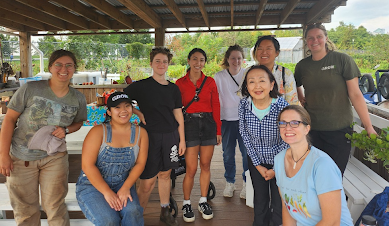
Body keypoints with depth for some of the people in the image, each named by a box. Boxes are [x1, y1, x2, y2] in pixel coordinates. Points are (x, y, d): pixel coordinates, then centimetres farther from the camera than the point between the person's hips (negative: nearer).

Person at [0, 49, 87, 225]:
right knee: (25, 210, 14)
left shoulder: (78, 98, -6)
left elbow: (78, 122, 11)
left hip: (54, 157, 1)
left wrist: (66, 130, -13)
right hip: (21, 158, -1)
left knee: (55, 207, 7)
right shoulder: (30, 89, -14)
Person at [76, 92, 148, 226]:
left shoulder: (140, 133, 0)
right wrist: (107, 192, -20)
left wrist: (126, 187, -16)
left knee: (133, 213, -27)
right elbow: (87, 165, -15)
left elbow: (140, 163, -2)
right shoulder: (98, 132, -10)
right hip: (92, 185, -2)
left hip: (122, 185, 3)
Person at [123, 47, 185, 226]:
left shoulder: (174, 89, 8)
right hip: (150, 136, -3)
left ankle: (165, 211, 30)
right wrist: (139, 114, -8)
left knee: (165, 174, 14)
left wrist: (182, 139, 7)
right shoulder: (141, 86, -2)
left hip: (170, 136, 4)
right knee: (148, 181, -3)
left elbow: (178, 115, 9)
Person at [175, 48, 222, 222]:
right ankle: (186, 203, 17)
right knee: (191, 168, -3)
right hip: (190, 124, -2)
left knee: (205, 165, 9)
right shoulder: (180, 83, 3)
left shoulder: (210, 82, 8)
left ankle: (203, 202, 26)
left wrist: (218, 130, 3)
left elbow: (216, 107, 7)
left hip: (208, 124, 2)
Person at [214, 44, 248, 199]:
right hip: (227, 120, 0)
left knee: (247, 152, 0)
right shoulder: (219, 77, 1)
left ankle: (246, 183, 19)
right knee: (228, 154, 8)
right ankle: (229, 183, 26)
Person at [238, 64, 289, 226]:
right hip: (256, 161, 2)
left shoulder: (282, 106, -23)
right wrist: (258, 165, -5)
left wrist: (276, 168, -10)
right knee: (260, 200, 19)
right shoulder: (243, 105, -15)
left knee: (279, 204, 8)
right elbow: (245, 136, -6)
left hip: (279, 161, -2)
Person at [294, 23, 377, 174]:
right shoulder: (302, 65, 5)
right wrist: (301, 99, 6)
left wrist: (369, 127, -9)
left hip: (339, 129, -2)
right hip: (311, 129, 3)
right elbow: (296, 85, 26)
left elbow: (355, 94, -7)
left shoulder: (342, 60, -5)